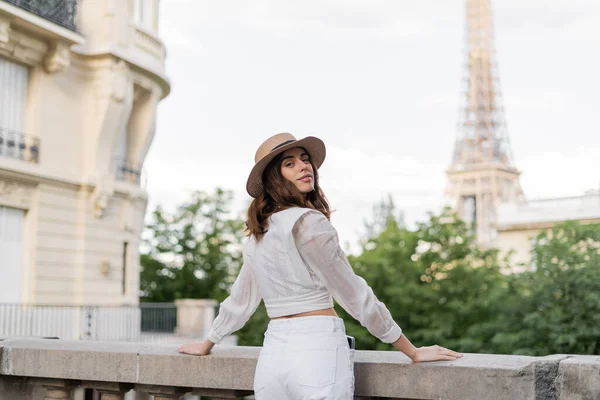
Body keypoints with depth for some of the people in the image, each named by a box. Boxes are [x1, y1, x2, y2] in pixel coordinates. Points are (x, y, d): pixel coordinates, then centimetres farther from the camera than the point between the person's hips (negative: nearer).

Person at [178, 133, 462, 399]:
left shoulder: (257, 233, 13)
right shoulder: (308, 222, -10)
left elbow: (239, 299, 22)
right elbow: (354, 294, -9)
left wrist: (206, 345, 39)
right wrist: (413, 352, -1)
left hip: (273, 352, 7)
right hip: (319, 350, -7)